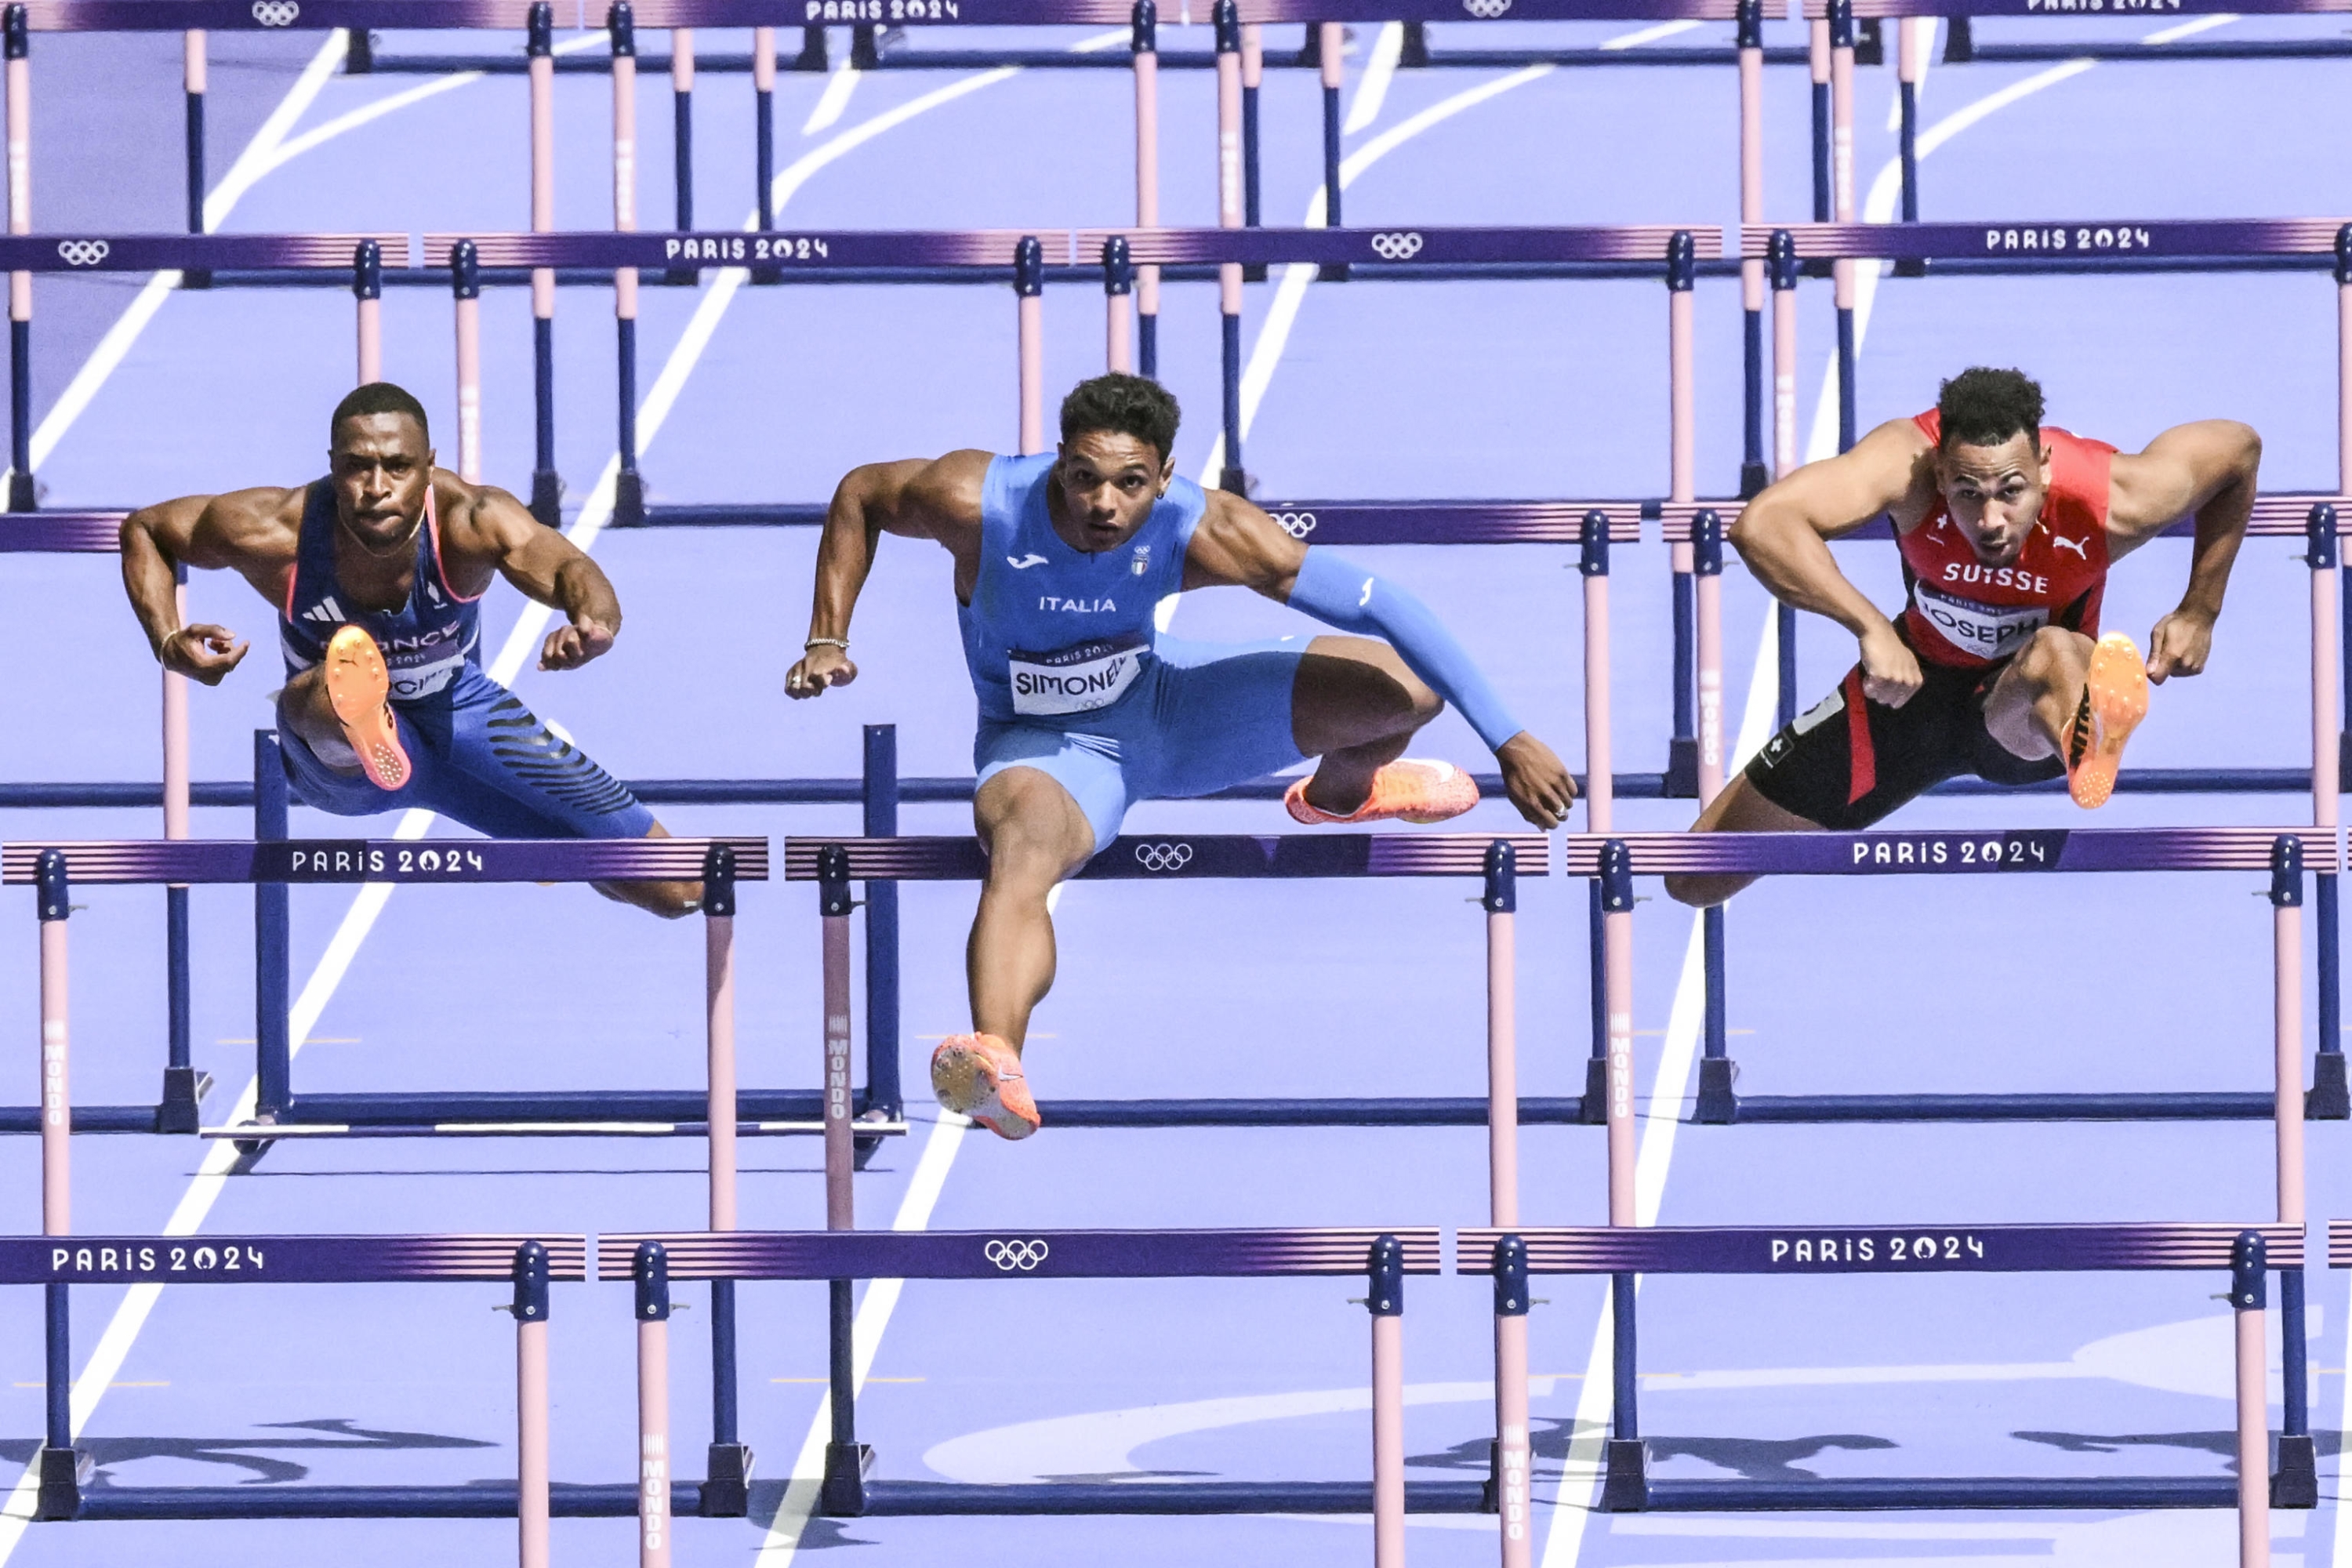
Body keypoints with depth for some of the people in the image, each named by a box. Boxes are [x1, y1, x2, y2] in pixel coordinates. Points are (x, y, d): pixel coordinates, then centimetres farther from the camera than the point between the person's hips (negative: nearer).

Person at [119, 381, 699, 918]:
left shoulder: (468, 520, -31)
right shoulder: (277, 533, -27)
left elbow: (563, 565, -50)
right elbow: (143, 528, -10)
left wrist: (594, 622, -74)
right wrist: (168, 642, -27)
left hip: (457, 717, 2)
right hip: (337, 761, -2)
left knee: (678, 890, 4)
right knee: (317, 696, -43)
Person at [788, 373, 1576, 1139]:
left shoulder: (1201, 531, -28)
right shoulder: (978, 501, -29)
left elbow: (1377, 603, -27)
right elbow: (859, 495, -6)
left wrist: (1509, 742, -29)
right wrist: (827, 642, -14)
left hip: (1159, 700, 3)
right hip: (1043, 743, -3)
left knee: (1408, 687, -6)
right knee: (1022, 843, -40)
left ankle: (1342, 790, 33)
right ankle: (996, 1064, -65)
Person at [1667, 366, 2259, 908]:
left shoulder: (2113, 502, -29)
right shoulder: (1906, 459, -32)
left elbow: (2239, 446, -8)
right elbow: (1760, 525, -46)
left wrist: (2199, 613, -6)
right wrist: (1871, 628, -53)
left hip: (2027, 708, -2)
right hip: (1916, 682, 2)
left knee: (2055, 654, -44)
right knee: (1696, 880, 7)